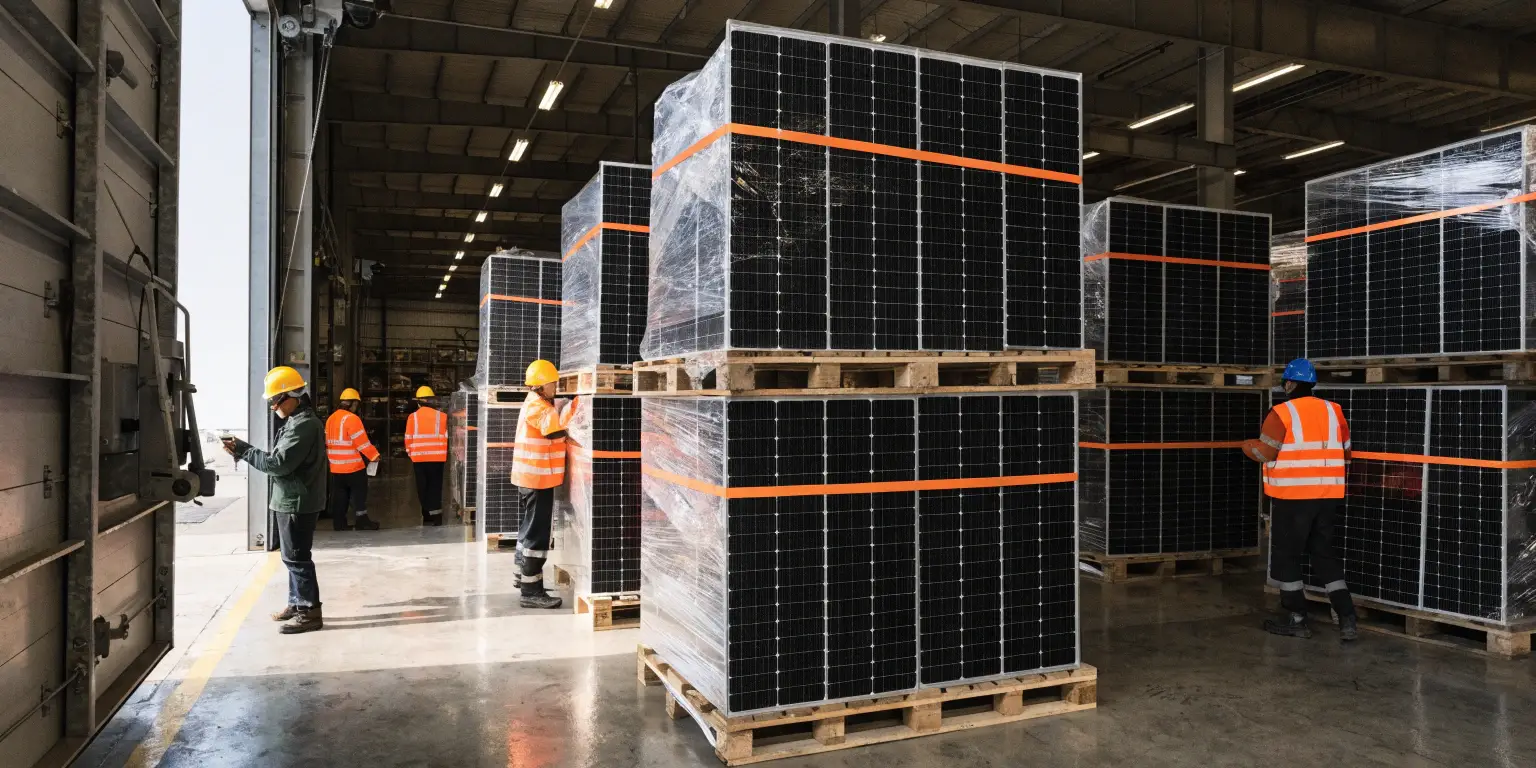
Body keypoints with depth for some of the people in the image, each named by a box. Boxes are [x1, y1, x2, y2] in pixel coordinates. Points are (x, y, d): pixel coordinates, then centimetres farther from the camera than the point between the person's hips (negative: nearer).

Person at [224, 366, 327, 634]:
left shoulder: (303, 425, -20)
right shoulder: (298, 422, 14)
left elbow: (278, 463, -23)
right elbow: (281, 460, 13)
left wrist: (243, 450, -13)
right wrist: (244, 449, 2)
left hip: (297, 502, -10)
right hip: (292, 500, 10)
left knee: (296, 557, -4)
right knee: (294, 556, 17)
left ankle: (309, 612, 2)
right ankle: (297, 604, 27)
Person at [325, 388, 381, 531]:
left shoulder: (331, 419, 11)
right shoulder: (351, 418, -15)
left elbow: (329, 442, 16)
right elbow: (361, 442, -17)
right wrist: (374, 455, -8)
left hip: (336, 467, 8)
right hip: (354, 466, -7)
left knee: (339, 496, 11)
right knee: (358, 494, 2)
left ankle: (339, 523, 13)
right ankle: (362, 521, 4)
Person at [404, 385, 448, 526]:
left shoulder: (412, 417, -1)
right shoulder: (441, 416, -3)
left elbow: (408, 439, 2)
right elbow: (446, 436, 0)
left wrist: (410, 454, 17)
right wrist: (444, 452, 15)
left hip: (419, 457, 1)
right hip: (437, 457, 0)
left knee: (422, 487, 10)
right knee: (435, 486, 5)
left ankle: (427, 515, 12)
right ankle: (435, 513, -5)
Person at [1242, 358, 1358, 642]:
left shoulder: (1282, 413, -10)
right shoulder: (1334, 411, 8)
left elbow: (1264, 452, -10)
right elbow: (1344, 452, 13)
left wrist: (1246, 445, 9)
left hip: (1293, 496, -6)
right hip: (1328, 495, 6)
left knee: (1287, 555, 6)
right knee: (1325, 554, 16)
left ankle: (1296, 619, 11)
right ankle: (1347, 618, 9)